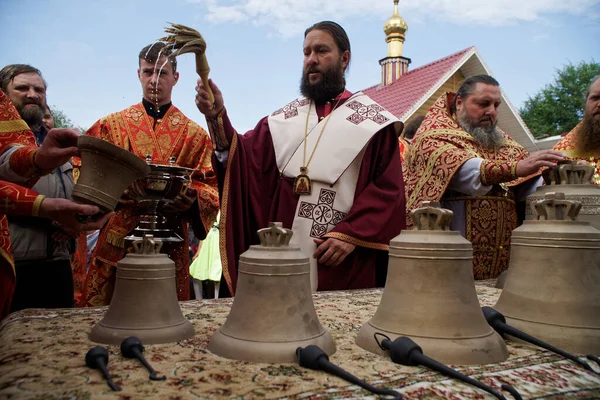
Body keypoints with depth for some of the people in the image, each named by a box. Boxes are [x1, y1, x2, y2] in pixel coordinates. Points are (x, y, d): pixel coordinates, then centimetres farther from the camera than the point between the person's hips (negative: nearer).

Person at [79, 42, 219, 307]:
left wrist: (192, 200, -18)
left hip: (170, 247, 0)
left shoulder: (195, 135, 6)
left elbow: (211, 188, 2)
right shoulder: (111, 125, 9)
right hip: (115, 242, 1)